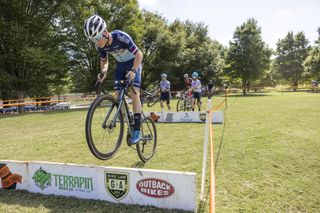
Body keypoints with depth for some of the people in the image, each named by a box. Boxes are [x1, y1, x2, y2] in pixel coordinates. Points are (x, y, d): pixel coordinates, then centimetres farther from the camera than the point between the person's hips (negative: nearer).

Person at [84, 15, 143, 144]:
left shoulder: (121, 37, -32)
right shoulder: (100, 46, -16)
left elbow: (139, 54, -28)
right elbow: (104, 60, 3)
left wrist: (133, 70, -42)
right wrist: (103, 72, -18)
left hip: (133, 63, -5)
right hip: (120, 65, 5)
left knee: (134, 93, -18)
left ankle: (137, 130, -15)